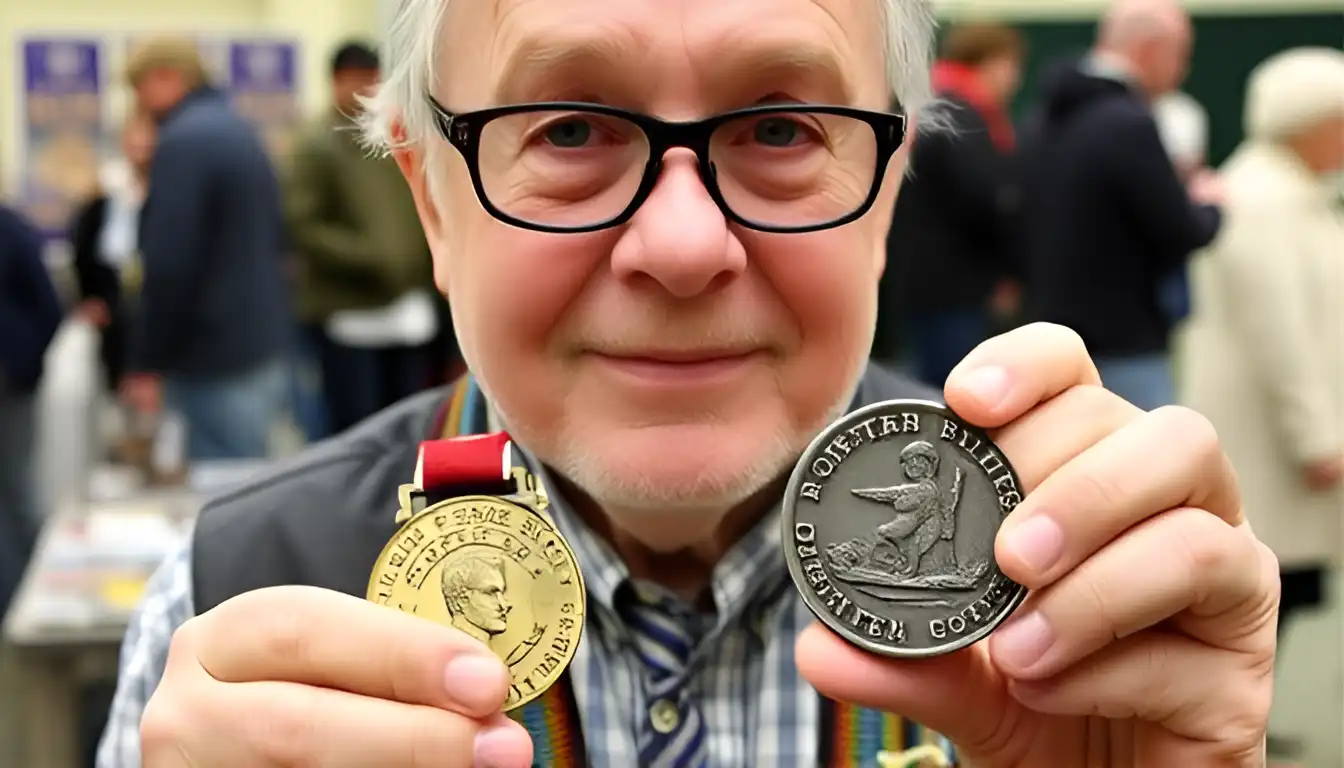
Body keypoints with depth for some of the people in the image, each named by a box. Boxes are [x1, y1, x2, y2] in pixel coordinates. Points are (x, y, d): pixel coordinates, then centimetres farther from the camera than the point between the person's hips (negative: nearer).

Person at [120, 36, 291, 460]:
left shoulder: (183, 142, -15)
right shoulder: (241, 132, 15)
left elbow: (169, 264, -20)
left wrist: (148, 363, -13)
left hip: (216, 357, -9)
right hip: (263, 345, 9)